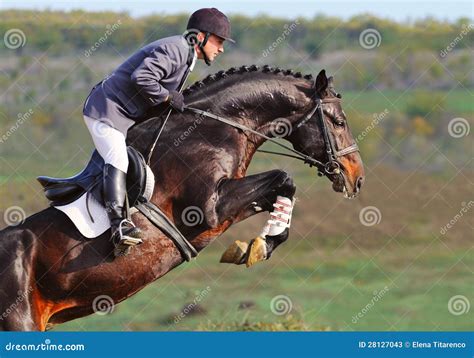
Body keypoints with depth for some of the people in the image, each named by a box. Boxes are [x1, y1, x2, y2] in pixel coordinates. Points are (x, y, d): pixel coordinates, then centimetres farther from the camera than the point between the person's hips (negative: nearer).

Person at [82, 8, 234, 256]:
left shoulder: (184, 54, 15)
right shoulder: (174, 49, -19)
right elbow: (141, 77, -31)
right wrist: (168, 97, -20)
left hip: (127, 115, 11)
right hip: (106, 112, -11)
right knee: (117, 161, -23)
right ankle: (119, 225, -36)